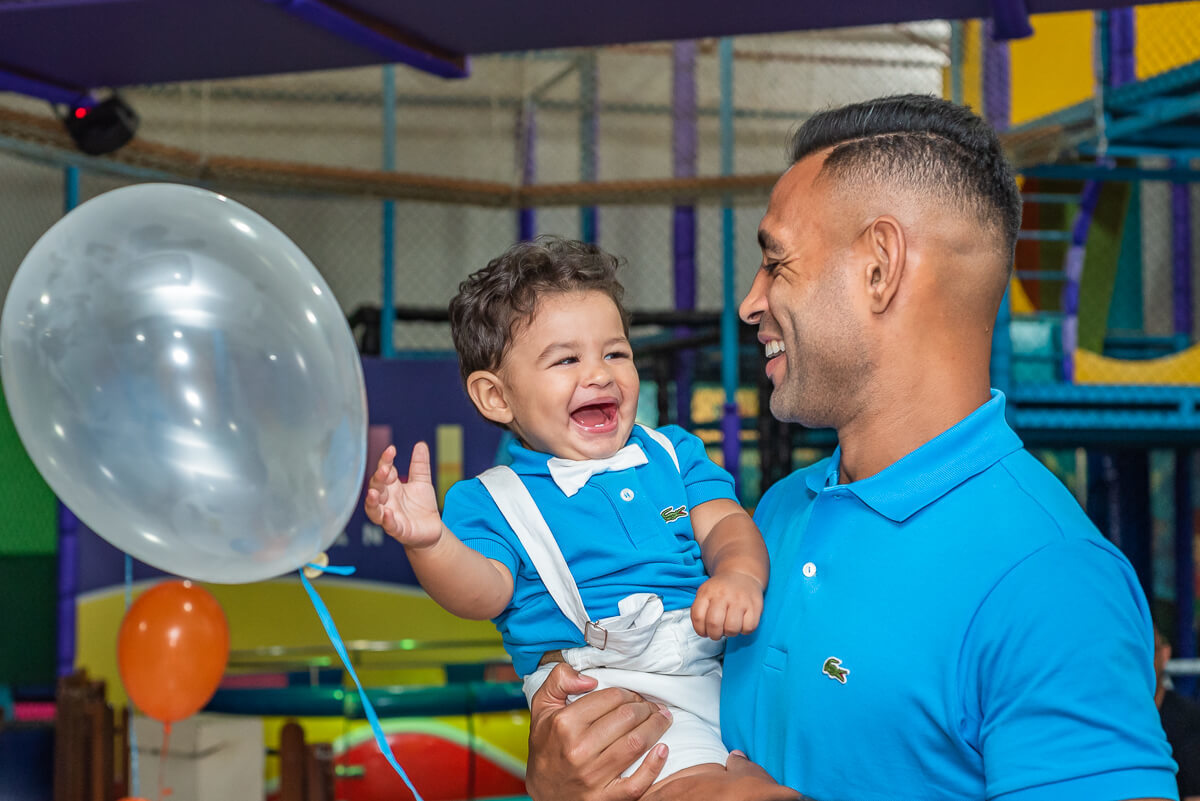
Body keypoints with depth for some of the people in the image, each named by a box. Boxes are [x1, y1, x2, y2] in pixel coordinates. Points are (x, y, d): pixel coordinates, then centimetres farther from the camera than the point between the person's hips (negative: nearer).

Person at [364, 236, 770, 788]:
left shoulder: (673, 453, 18)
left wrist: (740, 573, -16)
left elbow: (724, 523, 8)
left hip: (713, 667, 6)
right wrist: (429, 541, -29)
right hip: (599, 681, -6)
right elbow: (485, 592, -8)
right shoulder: (494, 500, 6)